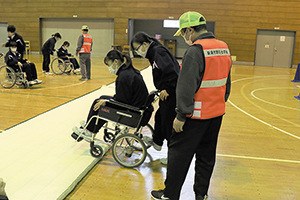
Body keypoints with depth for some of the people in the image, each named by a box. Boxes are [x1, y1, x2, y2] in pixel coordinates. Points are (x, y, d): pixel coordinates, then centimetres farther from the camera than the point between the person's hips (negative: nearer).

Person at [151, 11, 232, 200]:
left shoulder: (195, 51, -18)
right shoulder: (224, 48, 8)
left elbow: (187, 87, -22)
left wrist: (181, 116, -17)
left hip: (197, 115, -8)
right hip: (217, 113, 8)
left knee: (179, 153, 5)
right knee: (206, 154, 18)